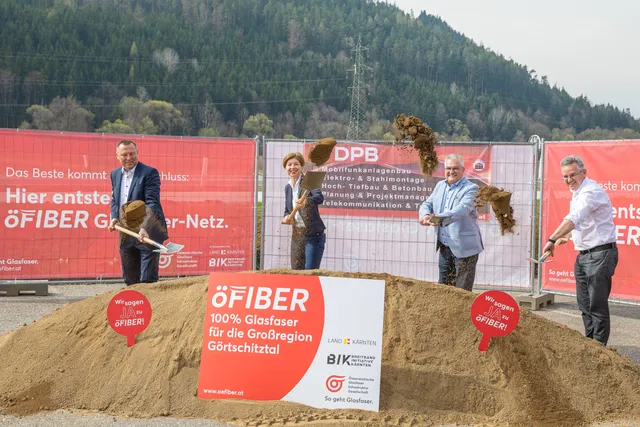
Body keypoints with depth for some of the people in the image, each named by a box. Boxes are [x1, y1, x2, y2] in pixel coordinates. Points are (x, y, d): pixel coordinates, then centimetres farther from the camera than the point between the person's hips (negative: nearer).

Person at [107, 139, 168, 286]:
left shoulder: (149, 173, -10)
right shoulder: (115, 174, 12)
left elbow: (152, 203, -19)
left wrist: (144, 227, -32)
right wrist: (114, 218, 2)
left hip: (148, 234, -7)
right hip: (126, 236, 7)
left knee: (148, 280, -6)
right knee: (130, 280, 14)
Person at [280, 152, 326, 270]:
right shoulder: (288, 187, 11)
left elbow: (320, 197, -28)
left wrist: (306, 201, -49)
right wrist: (286, 217, -2)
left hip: (314, 235, -7)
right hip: (297, 235, 7)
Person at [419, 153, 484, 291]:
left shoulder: (470, 188, -11)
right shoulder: (440, 186, 12)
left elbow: (462, 209, -27)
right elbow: (427, 204, 11)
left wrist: (440, 218, -44)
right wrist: (425, 215, -15)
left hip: (463, 247, -7)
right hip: (445, 247, 7)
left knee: (462, 291, -1)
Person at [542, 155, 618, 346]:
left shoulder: (591, 191, -19)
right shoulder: (577, 192, 13)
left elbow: (573, 219, -35)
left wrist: (552, 239, -45)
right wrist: (567, 237, 18)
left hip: (600, 254, -10)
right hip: (583, 255, 10)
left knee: (597, 306, -9)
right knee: (585, 305, 14)